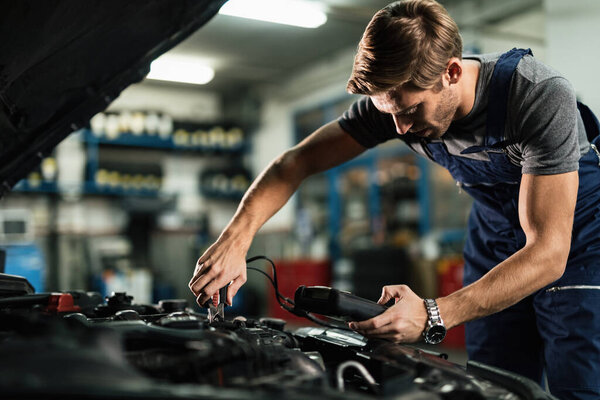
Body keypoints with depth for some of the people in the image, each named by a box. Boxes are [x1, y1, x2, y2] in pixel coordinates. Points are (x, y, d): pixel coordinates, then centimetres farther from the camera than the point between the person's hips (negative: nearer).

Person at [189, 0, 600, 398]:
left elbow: (548, 253, -37)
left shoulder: (542, 97, -34)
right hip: (495, 234, 4)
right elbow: (297, 161, -12)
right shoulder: (395, 98, -19)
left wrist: (433, 317, -48)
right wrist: (236, 237, -28)